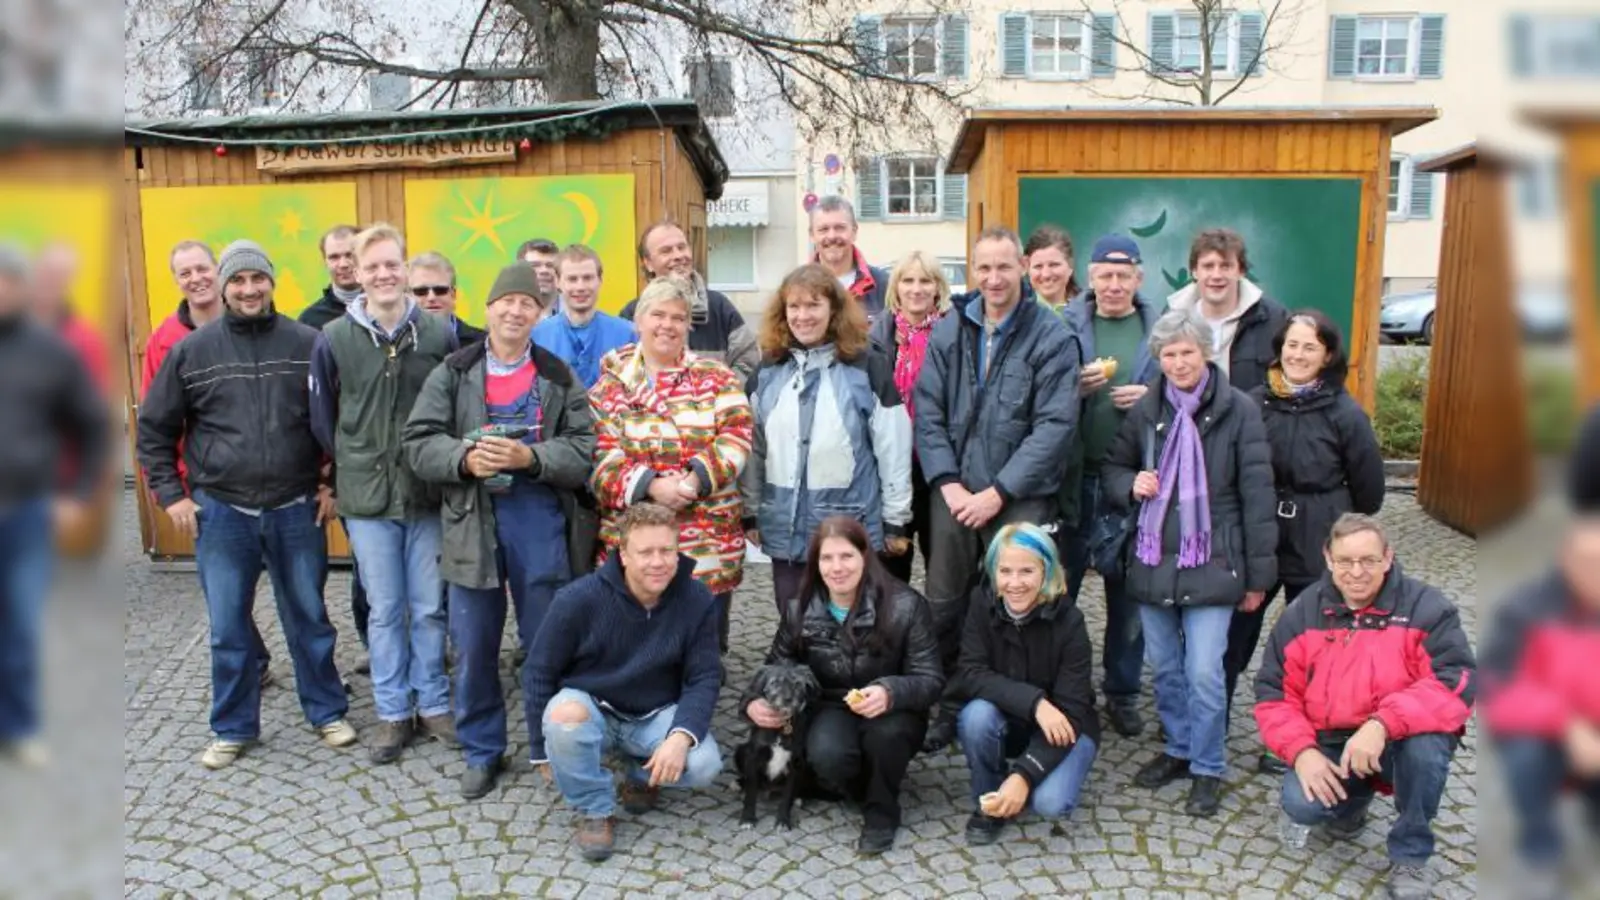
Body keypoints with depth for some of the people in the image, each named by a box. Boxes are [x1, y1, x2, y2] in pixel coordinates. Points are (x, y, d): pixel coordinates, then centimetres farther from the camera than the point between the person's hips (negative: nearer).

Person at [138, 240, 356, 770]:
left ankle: (327, 712, 27)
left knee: (309, 620, 11)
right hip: (220, 514, 1)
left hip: (296, 511, 0)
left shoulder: (308, 344, -2)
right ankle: (234, 728, 26)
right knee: (228, 629, 10)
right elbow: (154, 428, 7)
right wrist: (171, 495, 1)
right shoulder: (191, 351, 0)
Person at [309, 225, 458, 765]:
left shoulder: (439, 333, -2)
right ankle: (393, 713, 22)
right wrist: (349, 468, 7)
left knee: (429, 608, 9)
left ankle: (433, 704, 24)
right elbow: (322, 417, 7)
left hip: (428, 495, 0)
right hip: (366, 498, 0)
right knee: (384, 610, 9)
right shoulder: (333, 339, -1)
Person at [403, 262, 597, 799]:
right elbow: (419, 443, -1)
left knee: (546, 641, 9)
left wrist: (529, 457, -21)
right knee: (474, 644, 9)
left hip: (541, 521, 0)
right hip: (472, 519, 1)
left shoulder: (559, 378, 4)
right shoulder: (452, 373, 5)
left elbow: (583, 451, -5)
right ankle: (481, 751, 26)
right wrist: (465, 458, -20)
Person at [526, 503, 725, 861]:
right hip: (591, 707, -1)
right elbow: (541, 671, -7)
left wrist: (682, 735, -28)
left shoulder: (698, 601, -13)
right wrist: (542, 751, -3)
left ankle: (642, 777, 11)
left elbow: (704, 678, -9)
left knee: (703, 765, -26)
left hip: (657, 715, 1)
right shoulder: (580, 598, -17)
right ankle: (595, 811, -9)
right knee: (564, 713, -36)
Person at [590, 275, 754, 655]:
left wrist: (698, 477, -19)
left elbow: (737, 433, -4)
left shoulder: (716, 376, 7)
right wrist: (649, 485, -18)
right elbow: (600, 456, -2)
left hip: (710, 544, 1)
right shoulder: (610, 385, 6)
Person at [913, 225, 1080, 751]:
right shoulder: (948, 332, 8)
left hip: (1020, 498, -3)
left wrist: (998, 492, -13)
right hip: (954, 492, 3)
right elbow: (928, 412, 5)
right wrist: (948, 483, -7)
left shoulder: (1052, 338, -3)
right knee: (943, 606, 7)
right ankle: (947, 706, 23)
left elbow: (1055, 425, -9)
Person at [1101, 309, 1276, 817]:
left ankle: (1208, 768, 16)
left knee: (1204, 673, -3)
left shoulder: (1237, 410, -6)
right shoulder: (1145, 410, 4)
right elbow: (1110, 469, 16)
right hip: (1153, 560, 4)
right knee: (1164, 668, 14)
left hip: (1210, 563, -4)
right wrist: (1131, 484, -9)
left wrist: (1258, 575, -3)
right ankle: (1179, 748, 34)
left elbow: (1256, 496, -4)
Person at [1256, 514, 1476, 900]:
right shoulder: (1302, 613, -1)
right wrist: (1302, 750, -18)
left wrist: (1384, 723, -36)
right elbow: (1275, 694, 1)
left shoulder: (1424, 606, -9)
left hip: (1405, 743, -2)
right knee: (1300, 804, -24)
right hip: (1333, 746, 2)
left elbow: (1458, 682, -23)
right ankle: (1353, 799, 18)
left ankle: (1410, 857, -8)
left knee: (1426, 741, -35)